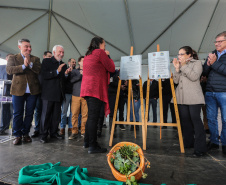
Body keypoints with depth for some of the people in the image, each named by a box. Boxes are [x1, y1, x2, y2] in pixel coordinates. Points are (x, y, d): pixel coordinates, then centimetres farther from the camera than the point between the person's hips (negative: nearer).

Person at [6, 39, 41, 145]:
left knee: (29, 113, 7)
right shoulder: (13, 58, 8)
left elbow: (40, 71, -5)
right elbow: (9, 70, -9)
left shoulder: (35, 59, 11)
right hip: (18, 90, -1)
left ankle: (26, 133, 23)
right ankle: (18, 135, 18)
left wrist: (30, 63, -15)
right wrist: (23, 66, -18)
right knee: (17, 114, 5)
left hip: (32, 90, 1)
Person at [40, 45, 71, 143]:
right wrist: (57, 71, -20)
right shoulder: (46, 61, 1)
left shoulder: (63, 64, 16)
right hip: (48, 93, -5)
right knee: (46, 114, 2)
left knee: (56, 114, 10)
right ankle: (43, 134, 13)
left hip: (59, 94, 5)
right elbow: (44, 75, -12)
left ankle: (53, 132, 23)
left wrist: (66, 74, -3)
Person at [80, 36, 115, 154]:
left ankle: (87, 142, 25)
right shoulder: (100, 52, -1)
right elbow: (112, 68, -1)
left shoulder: (87, 55, 24)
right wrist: (108, 56, 13)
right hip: (95, 89, -9)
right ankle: (92, 146, -2)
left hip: (87, 89, 9)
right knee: (93, 117, -8)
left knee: (91, 116, 15)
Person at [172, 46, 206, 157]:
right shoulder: (180, 66, 19)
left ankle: (200, 148, -1)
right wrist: (177, 68, -2)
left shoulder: (197, 63, 5)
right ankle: (188, 143, 21)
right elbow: (175, 81, 8)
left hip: (193, 98, -5)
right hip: (181, 98, 5)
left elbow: (194, 77, -13)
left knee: (196, 120, -8)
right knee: (185, 120, 8)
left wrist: (184, 66, -9)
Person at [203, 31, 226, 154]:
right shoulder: (211, 55, 16)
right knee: (211, 118, 9)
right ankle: (213, 142, 22)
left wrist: (215, 63, -12)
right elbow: (204, 73, 11)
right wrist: (208, 64, -6)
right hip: (210, 92, 5)